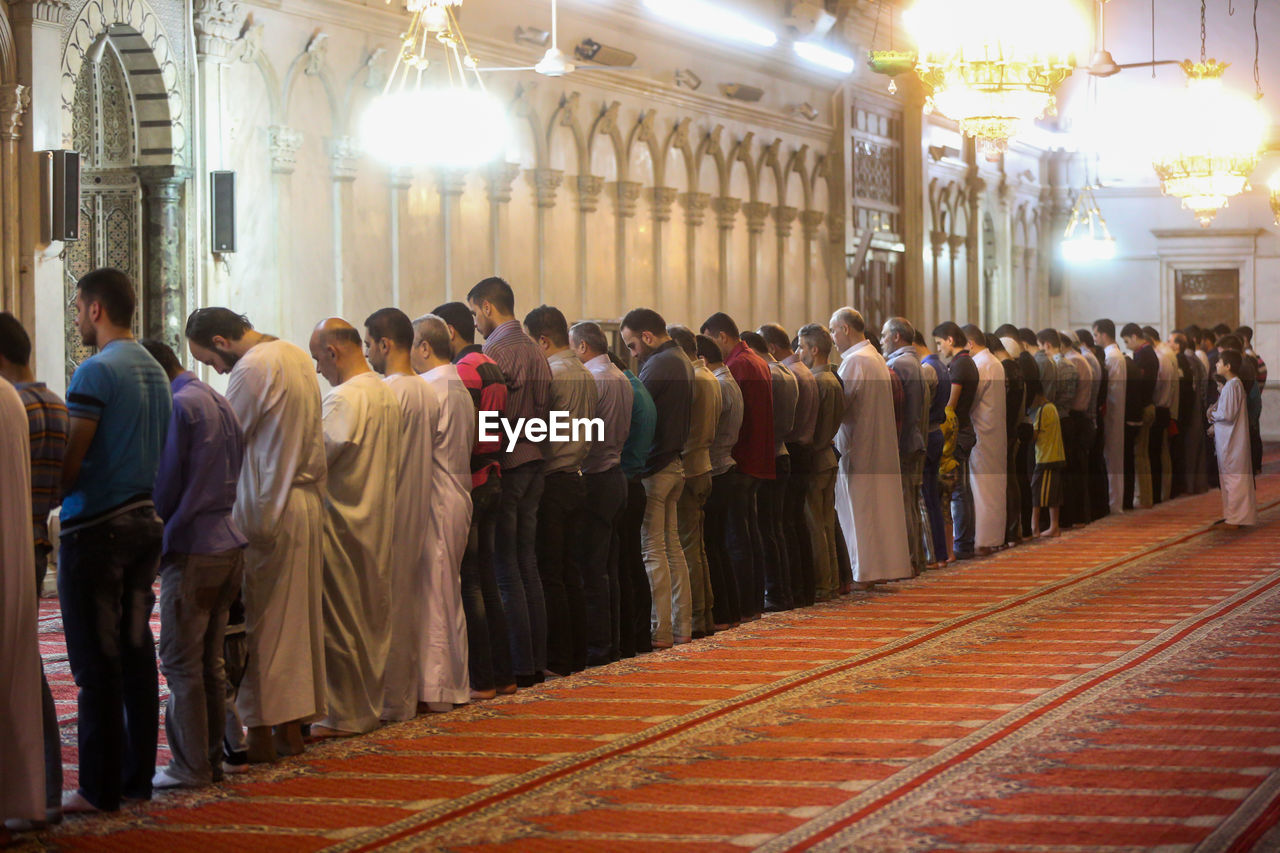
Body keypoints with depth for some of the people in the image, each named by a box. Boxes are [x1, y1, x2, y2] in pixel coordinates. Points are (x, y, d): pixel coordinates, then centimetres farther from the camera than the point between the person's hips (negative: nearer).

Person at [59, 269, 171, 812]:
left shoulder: (95, 373, -13)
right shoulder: (154, 371, 12)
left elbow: (69, 466, -16)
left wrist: (33, 504, -4)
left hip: (97, 528, -8)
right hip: (144, 522, 8)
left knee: (97, 663, -4)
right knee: (136, 652, 11)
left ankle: (100, 788, -2)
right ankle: (138, 776, 15)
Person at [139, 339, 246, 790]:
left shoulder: (178, 406, -11)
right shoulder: (220, 403, 15)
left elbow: (165, 482, -11)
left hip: (191, 549, -9)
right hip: (229, 543, 9)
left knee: (182, 662, -3)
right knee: (210, 661, 13)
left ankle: (191, 766, -1)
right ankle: (211, 760, 16)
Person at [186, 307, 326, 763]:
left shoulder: (251, 370, -16)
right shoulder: (296, 357, 12)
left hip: (265, 512, -9)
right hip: (306, 501, 9)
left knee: (259, 623, -2)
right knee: (298, 618, 12)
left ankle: (260, 733, 0)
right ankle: (292, 728, 18)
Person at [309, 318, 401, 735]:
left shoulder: (344, 399, -19)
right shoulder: (386, 394, 8)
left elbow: (317, 455, -23)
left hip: (342, 521, -9)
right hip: (379, 518, 9)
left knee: (340, 619, -1)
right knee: (373, 616, 14)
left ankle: (343, 714, 4)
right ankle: (370, 705, 21)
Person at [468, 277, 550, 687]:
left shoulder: (495, 351, -14)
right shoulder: (535, 351, 13)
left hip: (504, 465, -8)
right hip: (534, 462, 8)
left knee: (505, 566, -5)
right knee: (527, 563, 12)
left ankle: (519, 665, -5)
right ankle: (537, 659, 13)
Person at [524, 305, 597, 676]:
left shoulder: (550, 374, -15)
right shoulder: (587, 376, 12)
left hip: (551, 479, -8)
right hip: (575, 476, 8)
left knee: (550, 574, -5)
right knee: (570, 571, 12)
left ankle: (557, 659, -4)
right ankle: (577, 655, 14)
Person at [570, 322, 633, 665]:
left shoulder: (592, 380, -15)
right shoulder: (622, 379, 13)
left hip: (594, 480, -9)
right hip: (616, 475, 9)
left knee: (592, 566, -6)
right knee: (609, 566, 12)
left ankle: (597, 646, -5)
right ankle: (610, 641, 15)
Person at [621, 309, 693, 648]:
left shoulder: (657, 366, -16)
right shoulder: (683, 362, 15)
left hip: (652, 468, -9)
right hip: (674, 464, 9)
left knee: (653, 551, -6)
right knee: (672, 547, 13)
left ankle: (659, 631, -5)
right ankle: (682, 626, 16)